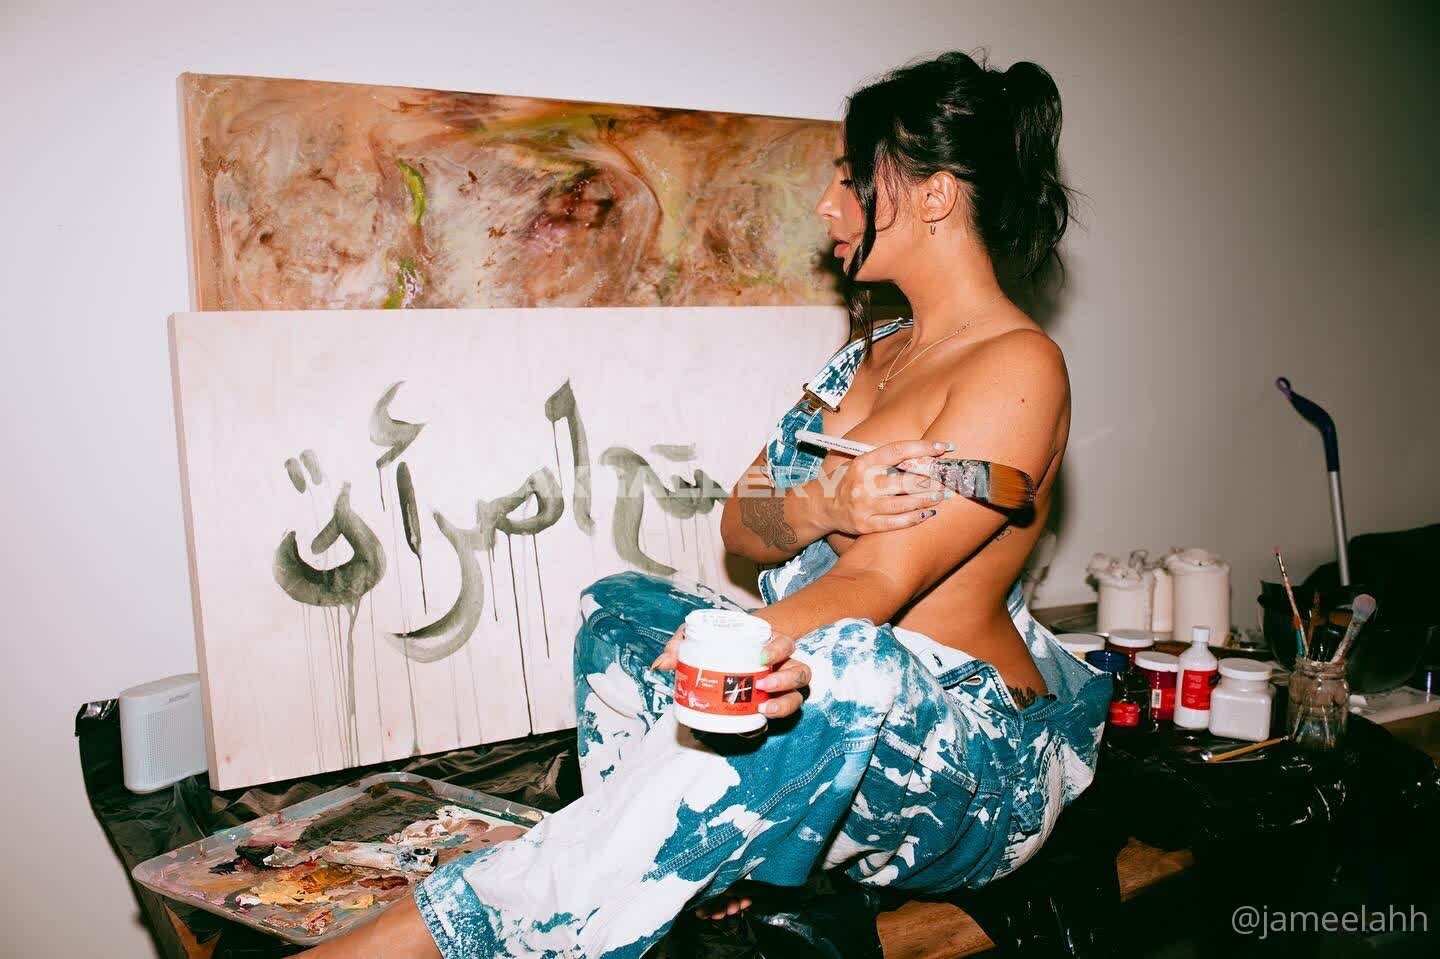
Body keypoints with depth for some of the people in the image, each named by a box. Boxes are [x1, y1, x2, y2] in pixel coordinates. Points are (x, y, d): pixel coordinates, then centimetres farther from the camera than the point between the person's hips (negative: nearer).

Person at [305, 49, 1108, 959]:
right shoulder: (873, 352, 12)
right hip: (828, 680, 8)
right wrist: (819, 508, -17)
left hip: (978, 766, -8)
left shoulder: (1018, 368, -13)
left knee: (843, 672, -38)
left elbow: (876, 587, -24)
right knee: (623, 602, 0)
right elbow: (741, 526, 6)